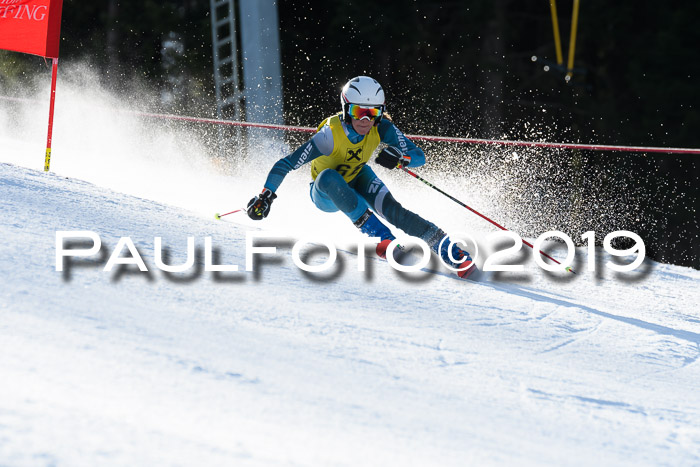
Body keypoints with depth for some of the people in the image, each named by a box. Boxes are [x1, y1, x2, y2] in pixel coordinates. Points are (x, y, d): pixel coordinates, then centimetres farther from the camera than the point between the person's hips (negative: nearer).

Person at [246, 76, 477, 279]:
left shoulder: (381, 128, -23)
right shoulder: (330, 135, -34)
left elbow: (419, 156, -22)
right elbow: (285, 165, -31)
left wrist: (399, 158, -42)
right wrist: (265, 196, -39)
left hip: (357, 180, 3)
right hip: (326, 195, -3)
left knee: (390, 208, -26)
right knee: (328, 177, -37)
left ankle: (446, 248, -26)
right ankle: (381, 236, -38)